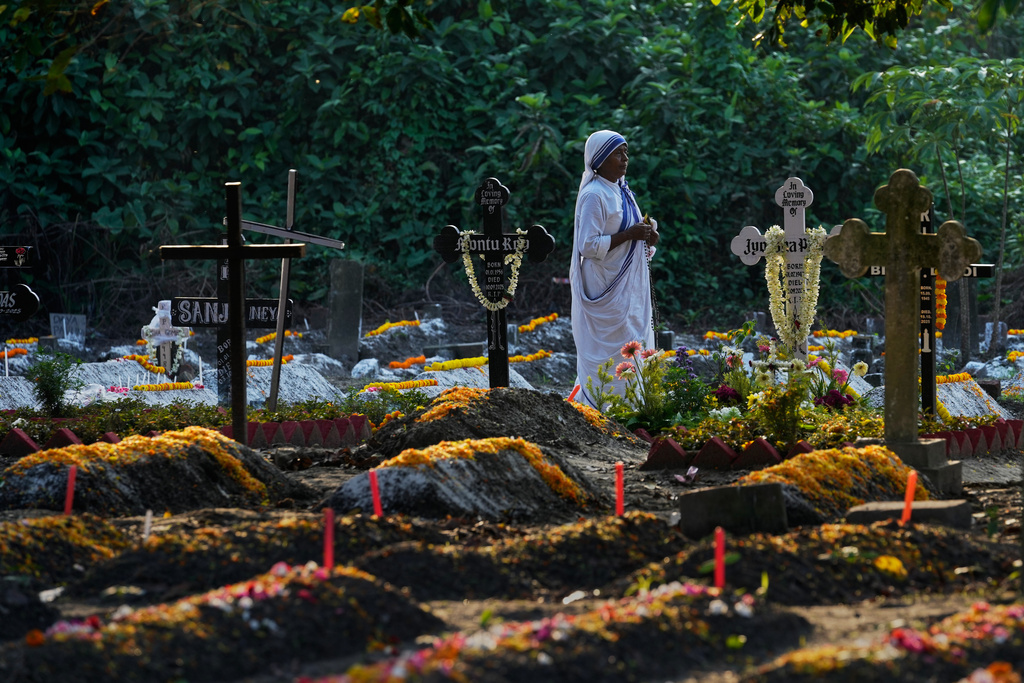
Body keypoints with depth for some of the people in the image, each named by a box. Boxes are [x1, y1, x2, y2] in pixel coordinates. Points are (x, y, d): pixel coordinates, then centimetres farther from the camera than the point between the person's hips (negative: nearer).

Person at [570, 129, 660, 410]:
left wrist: (647, 235, 0)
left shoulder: (621, 191, 13)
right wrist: (629, 234, -21)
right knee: (610, 356, -9)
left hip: (629, 289, 9)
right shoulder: (594, 195, -14)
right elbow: (588, 246, -20)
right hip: (607, 291, -9)